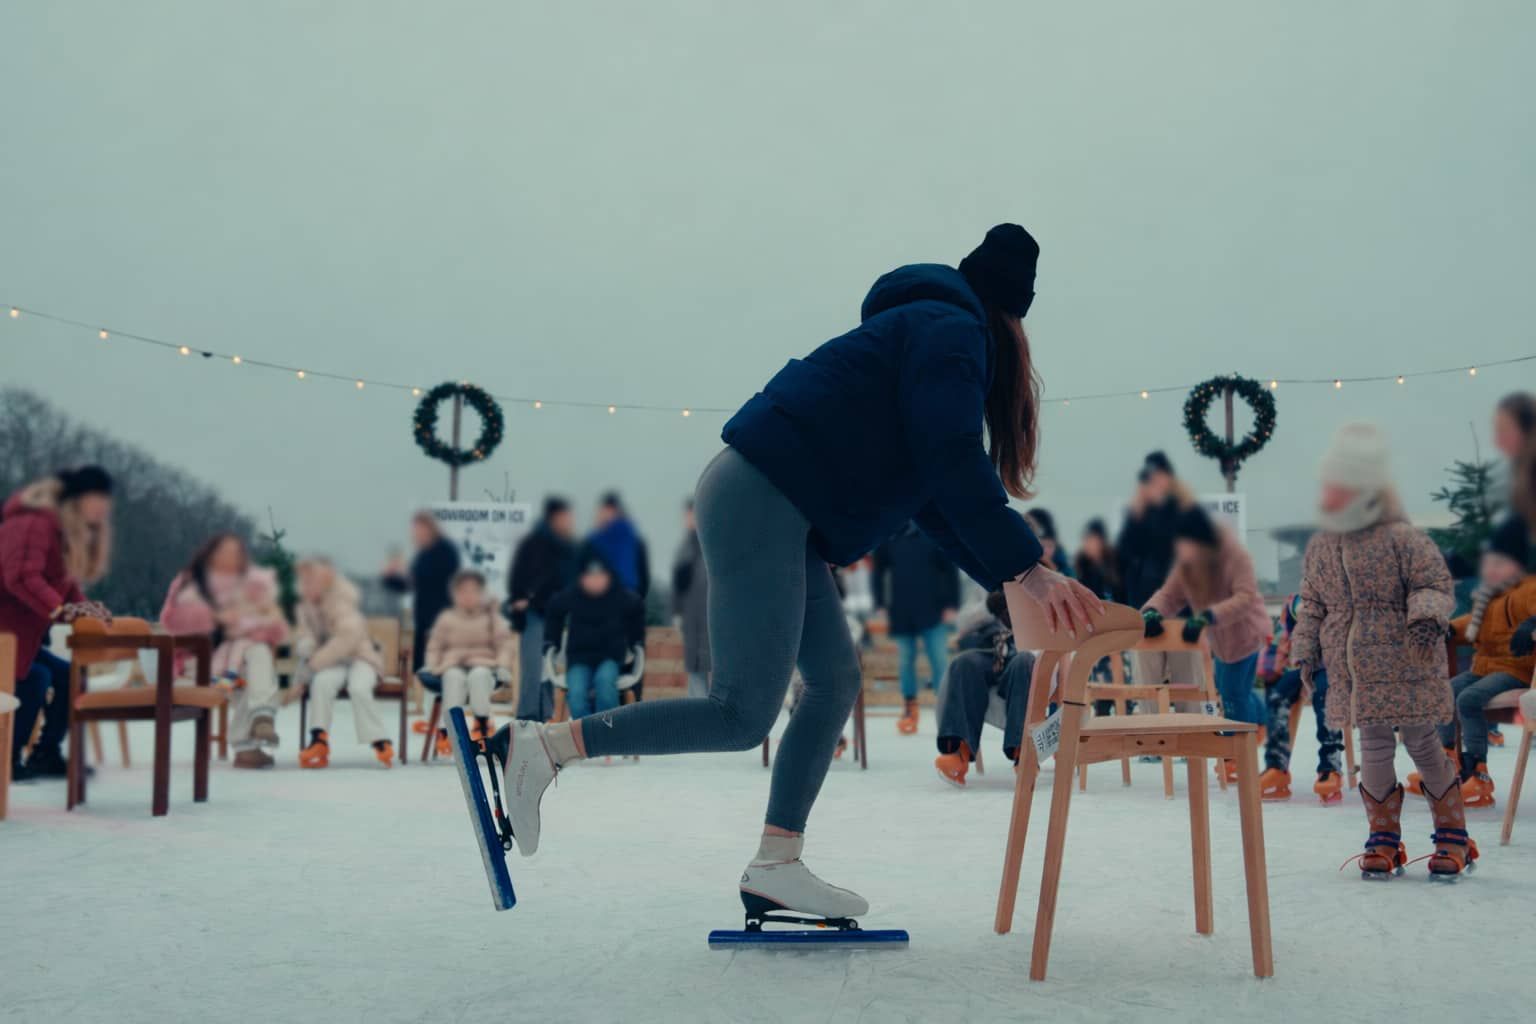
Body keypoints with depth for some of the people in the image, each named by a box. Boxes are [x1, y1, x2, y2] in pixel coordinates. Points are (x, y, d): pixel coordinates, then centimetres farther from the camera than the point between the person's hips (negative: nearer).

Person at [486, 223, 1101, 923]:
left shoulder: (924, 328, 29)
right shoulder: (954, 331, -1)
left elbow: (931, 494, 27)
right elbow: (951, 460, -15)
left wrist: (1008, 577, 20)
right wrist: (1027, 570, -14)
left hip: (769, 506, 11)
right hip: (759, 500, -11)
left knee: (835, 676, 10)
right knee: (744, 715, -11)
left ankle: (774, 868, 10)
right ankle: (538, 747, -8)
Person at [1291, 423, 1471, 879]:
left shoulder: (1401, 539, -9)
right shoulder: (1319, 548, 7)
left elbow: (1435, 584, -6)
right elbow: (1312, 606, 15)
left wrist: (1427, 615, -25)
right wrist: (1305, 651, 7)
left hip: (1406, 667, -4)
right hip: (1353, 673, 4)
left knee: (1422, 744, 4)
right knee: (1373, 748, 5)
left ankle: (1452, 836, 19)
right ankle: (1384, 840, 17)